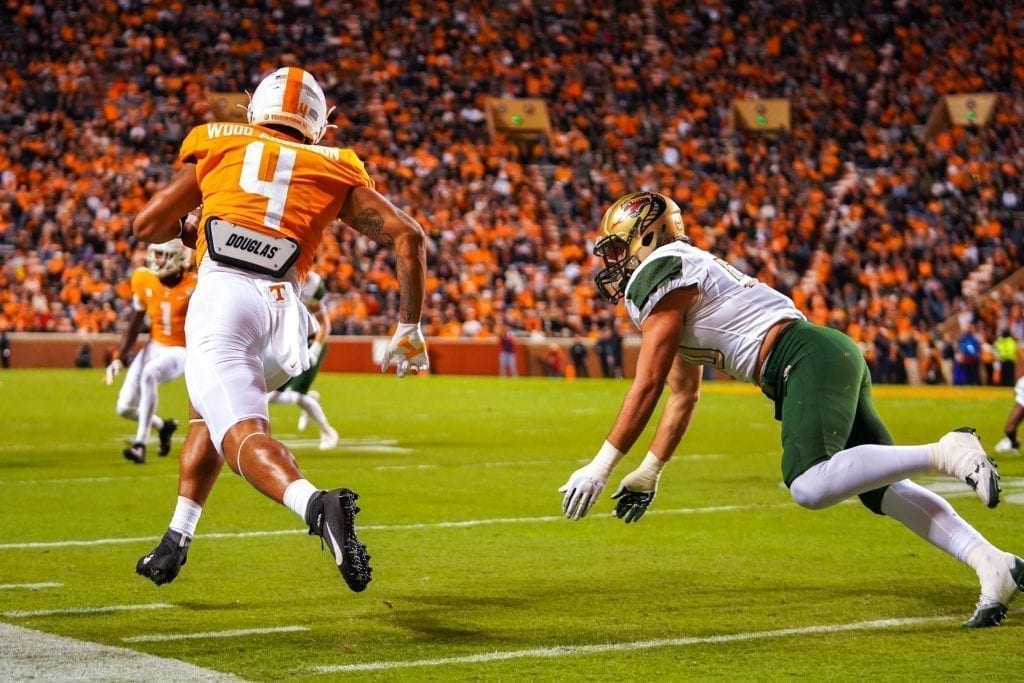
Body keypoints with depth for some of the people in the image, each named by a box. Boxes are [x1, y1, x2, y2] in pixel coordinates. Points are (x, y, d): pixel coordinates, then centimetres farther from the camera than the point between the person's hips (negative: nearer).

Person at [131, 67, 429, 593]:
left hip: (221, 294, -3)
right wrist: (408, 329, 16)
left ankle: (317, 505, -44)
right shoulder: (335, 172, 20)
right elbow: (409, 237, 10)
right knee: (208, 412, 28)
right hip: (281, 308, 3)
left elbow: (148, 226, 21)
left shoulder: (219, 147, 18)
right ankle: (174, 544, 27)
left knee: (240, 431, -16)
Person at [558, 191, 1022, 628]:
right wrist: (648, 474, 33)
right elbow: (682, 397, 32)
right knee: (880, 490, 5)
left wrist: (599, 469, -4)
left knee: (810, 486, -27)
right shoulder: (683, 276, 27)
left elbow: (647, 387, -8)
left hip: (807, 357, -10)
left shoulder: (660, 275, -3)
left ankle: (945, 452, -26)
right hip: (832, 358, 10)